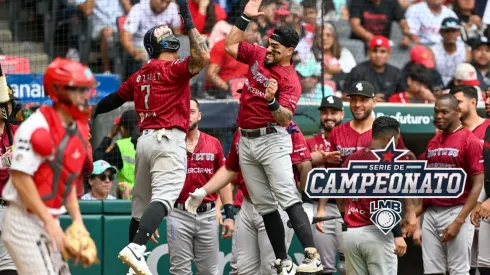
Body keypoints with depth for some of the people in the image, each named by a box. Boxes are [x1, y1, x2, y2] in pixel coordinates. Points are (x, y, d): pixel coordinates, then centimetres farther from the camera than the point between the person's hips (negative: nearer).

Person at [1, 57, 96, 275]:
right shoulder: (38, 127, -17)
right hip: (25, 221, -9)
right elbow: (20, 178, -21)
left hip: (49, 222, 9)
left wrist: (77, 219, 9)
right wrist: (49, 221, -21)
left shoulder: (79, 130, 10)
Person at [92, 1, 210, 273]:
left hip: (144, 139, 8)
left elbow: (114, 99, 28)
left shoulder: (139, 76, 15)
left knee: (141, 203, 13)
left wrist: (90, 114, 46)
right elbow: (203, 57, -22)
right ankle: (135, 248, -38)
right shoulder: (173, 69, -6)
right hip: (169, 139, -8)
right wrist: (189, 23, -15)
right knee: (163, 198, -19)